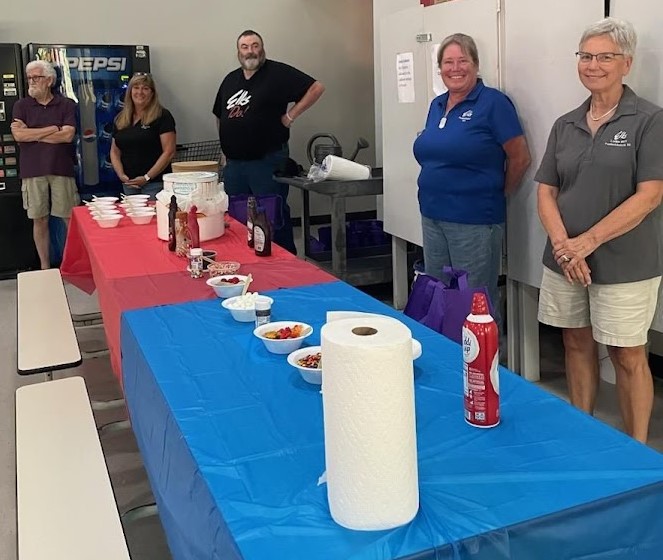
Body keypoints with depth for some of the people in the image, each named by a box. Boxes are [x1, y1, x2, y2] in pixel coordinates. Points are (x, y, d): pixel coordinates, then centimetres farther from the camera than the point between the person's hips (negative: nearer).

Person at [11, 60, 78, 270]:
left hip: (61, 169, -1)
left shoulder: (67, 104, 4)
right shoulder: (21, 105, 8)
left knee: (70, 218, 3)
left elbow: (68, 135, -9)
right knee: (39, 220, 7)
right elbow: (18, 135, -7)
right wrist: (52, 129, -8)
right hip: (32, 171, 1)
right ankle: (45, 267, 17)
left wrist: (31, 133, -5)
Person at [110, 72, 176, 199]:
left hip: (155, 183, -5)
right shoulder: (120, 119, 13)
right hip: (128, 183, 5)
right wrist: (121, 175, -1)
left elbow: (169, 152, -11)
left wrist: (147, 177, -14)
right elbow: (114, 151, 16)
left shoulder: (162, 116, -4)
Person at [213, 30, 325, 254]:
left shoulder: (278, 73, -5)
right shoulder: (230, 80, 15)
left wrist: (290, 116, -12)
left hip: (267, 161, -6)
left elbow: (316, 87, -11)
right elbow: (220, 116, 27)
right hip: (234, 163, 7)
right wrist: (227, 146, 18)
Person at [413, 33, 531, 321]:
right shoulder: (436, 105, 11)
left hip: (474, 222, -7)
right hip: (432, 216, 7)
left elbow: (520, 159, -8)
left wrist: (496, 194, 1)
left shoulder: (493, 103, -9)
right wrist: (436, 195, 15)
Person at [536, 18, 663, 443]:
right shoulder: (566, 125, 9)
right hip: (565, 261, 5)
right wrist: (563, 244, -10)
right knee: (577, 345, 14)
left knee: (628, 356, 3)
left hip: (624, 264, -5)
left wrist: (587, 241, -16)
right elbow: (546, 192, 6)